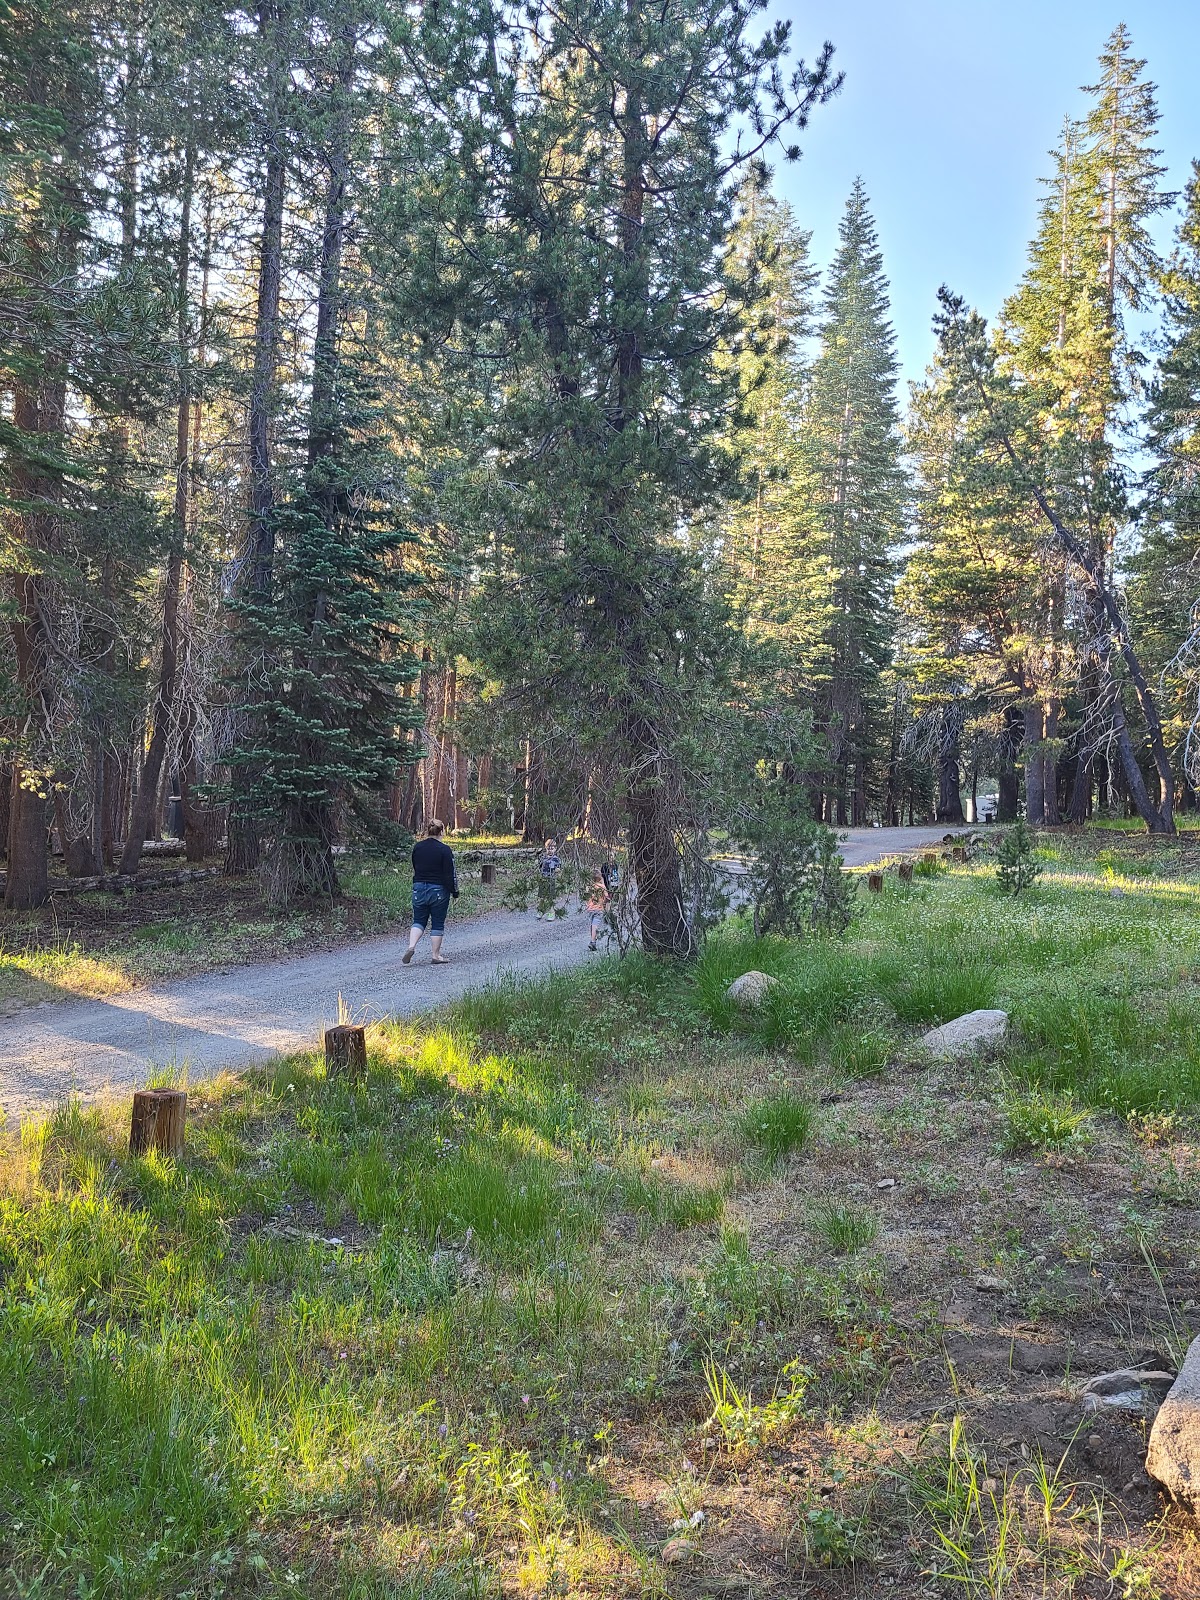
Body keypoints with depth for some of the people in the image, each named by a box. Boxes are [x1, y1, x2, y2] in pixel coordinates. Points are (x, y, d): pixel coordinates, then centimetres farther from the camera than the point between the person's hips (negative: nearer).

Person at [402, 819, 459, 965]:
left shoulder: (417, 847, 3)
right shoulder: (444, 849, -12)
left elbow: (414, 869, 12)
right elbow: (450, 874, -12)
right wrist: (455, 892, -3)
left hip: (419, 889, 4)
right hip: (439, 891, -4)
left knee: (418, 921, 12)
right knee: (438, 924, 6)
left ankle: (411, 946, -10)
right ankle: (436, 956, 10)